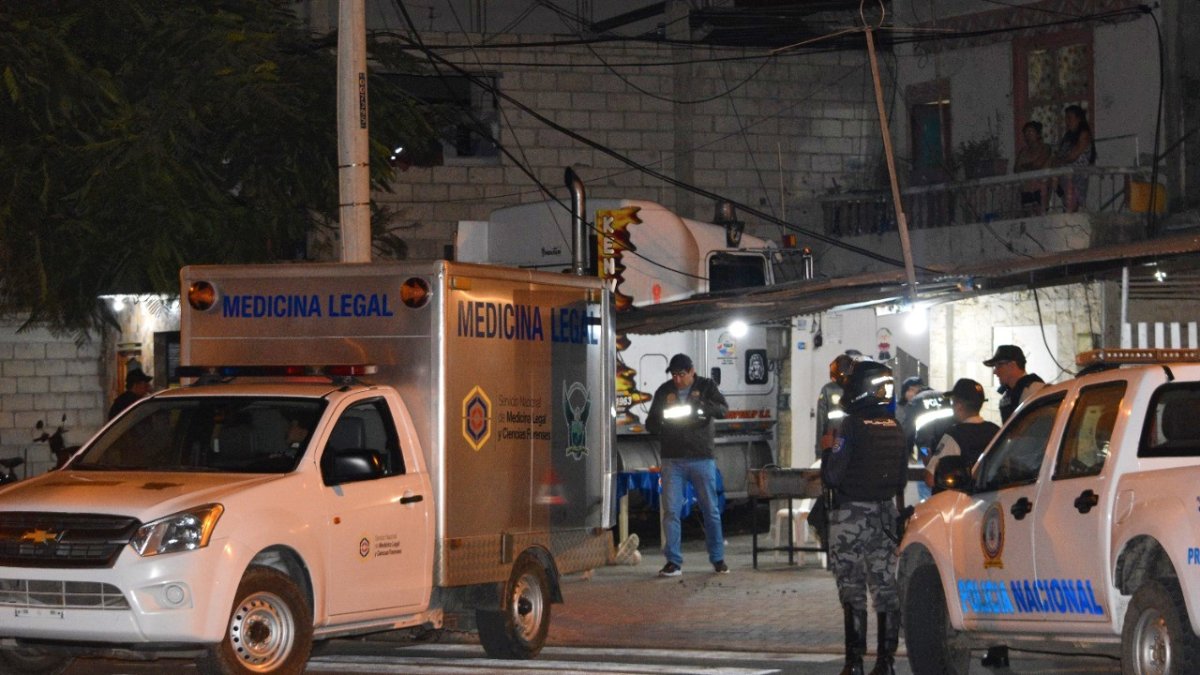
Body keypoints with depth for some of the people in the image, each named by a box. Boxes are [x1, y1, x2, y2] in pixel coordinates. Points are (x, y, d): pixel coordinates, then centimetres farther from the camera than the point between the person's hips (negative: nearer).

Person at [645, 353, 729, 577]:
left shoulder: (706, 386, 3)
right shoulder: (664, 391, 9)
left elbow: (723, 409, -12)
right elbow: (650, 424, 10)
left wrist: (700, 407, -29)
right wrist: (662, 420, -13)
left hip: (702, 458, -1)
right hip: (673, 460, 1)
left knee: (711, 510, 4)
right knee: (671, 510, -4)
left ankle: (718, 559, 14)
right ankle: (673, 561, 0)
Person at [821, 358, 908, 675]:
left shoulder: (851, 426, -15)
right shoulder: (895, 428, 5)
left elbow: (832, 474, -17)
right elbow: (902, 478, 10)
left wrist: (827, 450, 2)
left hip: (852, 514, -6)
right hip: (886, 512, 6)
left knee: (852, 590, -1)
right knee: (886, 588, 8)